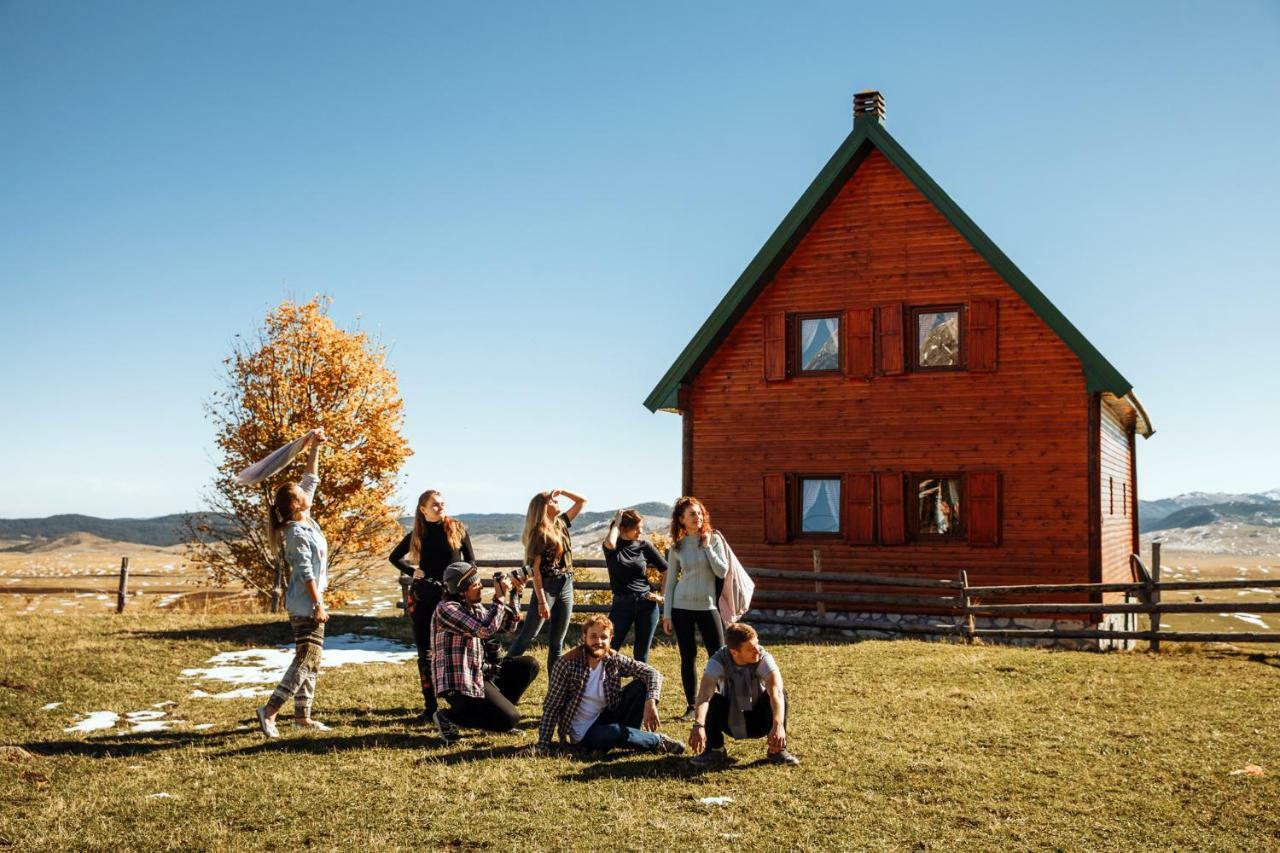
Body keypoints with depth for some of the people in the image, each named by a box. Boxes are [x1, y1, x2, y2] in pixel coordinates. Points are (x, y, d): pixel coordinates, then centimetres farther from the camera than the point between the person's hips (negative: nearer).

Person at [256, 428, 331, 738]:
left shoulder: (304, 519, 8)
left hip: (307, 604, 10)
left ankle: (303, 716, 16)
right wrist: (318, 605, -21)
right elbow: (306, 572, -20)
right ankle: (270, 711, -12)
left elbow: (311, 479, 16)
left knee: (311, 660, 12)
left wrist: (315, 448, 12)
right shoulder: (297, 533, -16)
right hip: (305, 604, -10)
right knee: (306, 659, -11)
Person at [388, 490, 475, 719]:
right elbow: (394, 557, 20)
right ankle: (430, 706, 10)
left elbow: (470, 560, 8)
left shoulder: (458, 529, 1)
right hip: (424, 597, 2)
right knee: (426, 652, 4)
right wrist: (412, 571, 5)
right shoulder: (417, 535, 6)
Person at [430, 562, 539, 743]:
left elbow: (507, 624, 17)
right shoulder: (446, 609, -17)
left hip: (481, 674, 9)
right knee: (510, 720, -15)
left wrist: (514, 593, 5)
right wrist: (500, 597, -20)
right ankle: (449, 716, -4)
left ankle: (497, 708, 11)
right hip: (460, 683, -9)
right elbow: (484, 629, -27)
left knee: (529, 665, 7)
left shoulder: (476, 607, 10)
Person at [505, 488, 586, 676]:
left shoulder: (561, 523, 9)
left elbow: (581, 501, 20)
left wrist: (562, 491, 4)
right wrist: (541, 601, -20)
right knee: (527, 637, -6)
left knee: (556, 643, 8)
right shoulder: (539, 533, -10)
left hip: (566, 587, 7)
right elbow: (535, 570, -15)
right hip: (547, 587, -6)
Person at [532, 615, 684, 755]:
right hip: (584, 735, -4)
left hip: (608, 718, 4)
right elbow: (551, 707, -13)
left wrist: (650, 703, -30)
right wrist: (542, 746, -17)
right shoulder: (566, 664, -15)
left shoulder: (614, 660, -6)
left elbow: (652, 673, -12)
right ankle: (658, 741, -8)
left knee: (641, 685, -13)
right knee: (615, 733, -35)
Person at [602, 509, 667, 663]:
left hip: (647, 604, 2)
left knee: (642, 654, 7)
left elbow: (666, 570, 10)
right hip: (621, 604, -1)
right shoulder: (613, 546, 0)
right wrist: (616, 522, -11)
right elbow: (609, 543, -26)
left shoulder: (644, 546, 4)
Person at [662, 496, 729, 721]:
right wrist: (666, 613, 3)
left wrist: (707, 546, -12)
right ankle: (691, 706, 14)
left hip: (707, 606, -1)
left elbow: (722, 571, -9)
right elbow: (670, 581, 6)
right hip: (682, 607, 1)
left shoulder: (714, 539, 1)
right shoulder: (677, 546, 4)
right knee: (688, 658, 5)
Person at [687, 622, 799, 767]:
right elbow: (704, 695, -41)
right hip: (731, 722, 0)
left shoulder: (764, 659, -25)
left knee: (780, 692, -28)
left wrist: (778, 725, -58)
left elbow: (776, 692, -41)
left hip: (759, 721, 0)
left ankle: (778, 750, -12)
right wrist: (698, 725, -59)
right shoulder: (718, 662, -25)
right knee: (713, 699, -30)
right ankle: (715, 751, -10)